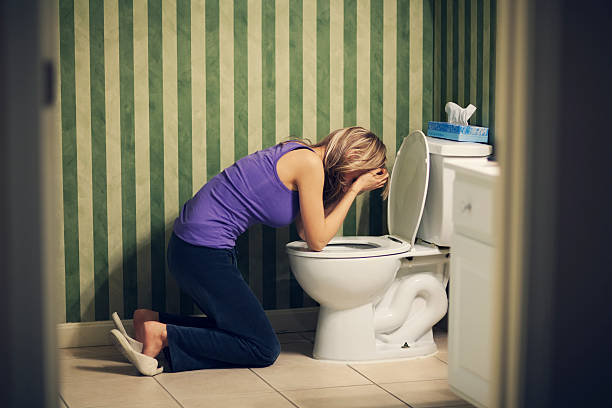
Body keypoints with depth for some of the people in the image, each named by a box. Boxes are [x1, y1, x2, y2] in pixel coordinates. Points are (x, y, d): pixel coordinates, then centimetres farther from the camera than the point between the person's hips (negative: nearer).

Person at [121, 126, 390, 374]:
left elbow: (305, 230, 14)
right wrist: (355, 189, -1)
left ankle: (152, 321, 12)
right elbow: (317, 241, -9)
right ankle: (162, 335, -8)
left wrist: (351, 187, 11)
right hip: (202, 253, -10)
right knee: (264, 349, -3)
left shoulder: (302, 155, 14)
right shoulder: (310, 164, -14)